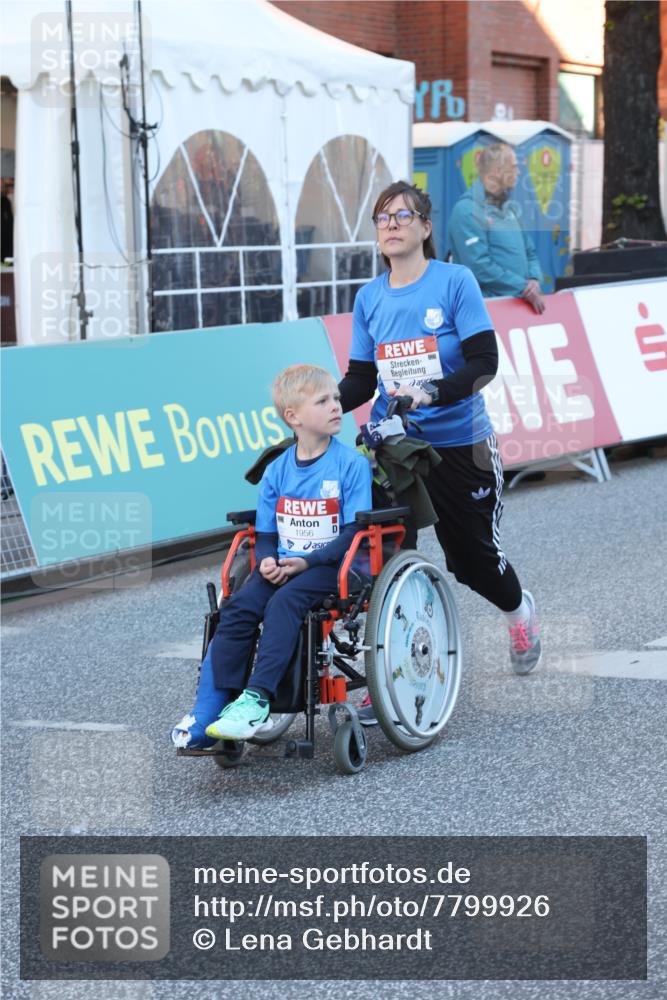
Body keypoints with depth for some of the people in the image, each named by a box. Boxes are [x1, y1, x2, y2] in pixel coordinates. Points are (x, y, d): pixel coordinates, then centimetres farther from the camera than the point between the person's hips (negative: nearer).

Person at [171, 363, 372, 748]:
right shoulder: (277, 472, 10)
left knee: (284, 602, -32)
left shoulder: (352, 464, -4)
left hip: (329, 565, -4)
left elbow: (355, 532, -9)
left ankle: (256, 699, -36)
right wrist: (267, 559, -9)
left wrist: (308, 561, -18)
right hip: (282, 566, 4)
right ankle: (207, 715, -22)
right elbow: (266, 534, 14)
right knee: (238, 609, -20)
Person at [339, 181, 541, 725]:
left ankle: (519, 609, 43)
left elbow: (484, 362, -14)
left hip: (458, 443, -3)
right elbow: (361, 379, 8)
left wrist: (429, 394, -29)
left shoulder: (455, 281, -8)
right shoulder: (370, 298, 5)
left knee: (471, 552, 7)